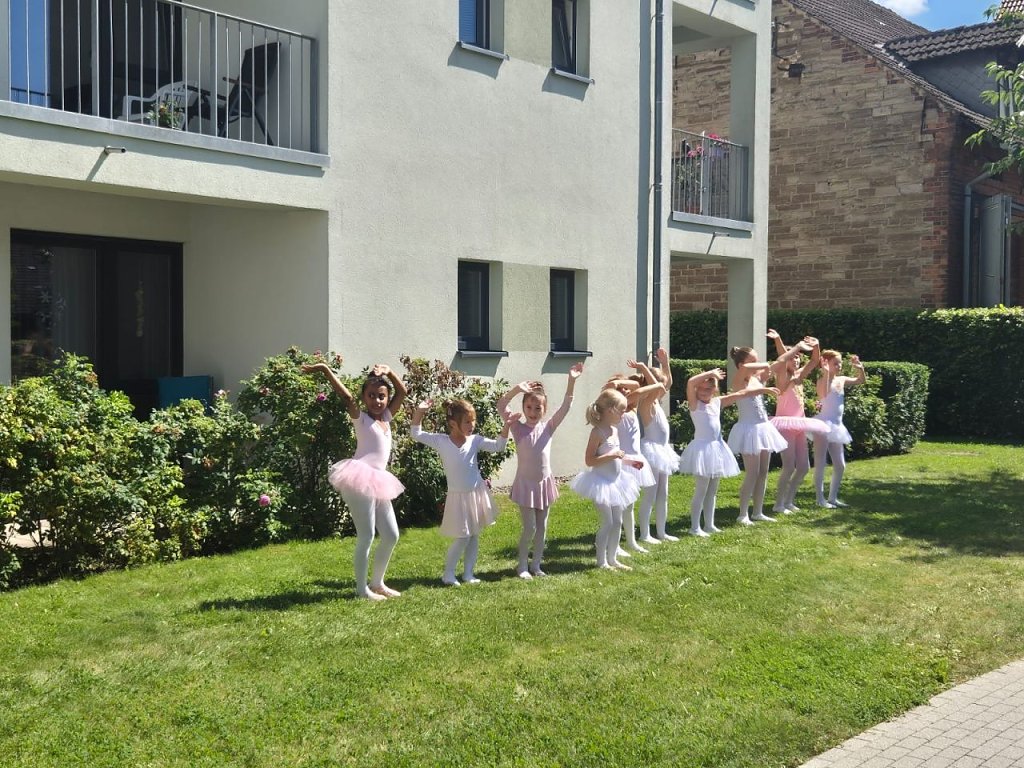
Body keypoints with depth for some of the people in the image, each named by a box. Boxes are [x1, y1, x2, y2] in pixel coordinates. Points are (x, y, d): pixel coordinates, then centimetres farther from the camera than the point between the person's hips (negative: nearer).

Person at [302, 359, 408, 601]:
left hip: (377, 483, 8)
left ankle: (377, 583, 24)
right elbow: (346, 396, -18)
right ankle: (361, 588, 5)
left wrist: (388, 372, 6)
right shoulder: (361, 418, -2)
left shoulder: (386, 417, 16)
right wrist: (325, 369, -23)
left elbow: (403, 392, 17)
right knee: (366, 537, -5)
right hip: (361, 481, -8)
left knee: (391, 535, 11)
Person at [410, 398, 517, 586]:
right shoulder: (441, 441, -9)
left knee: (474, 536, 10)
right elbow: (416, 434, -10)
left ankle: (468, 573, 22)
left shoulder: (475, 440, -2)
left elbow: (498, 446, -4)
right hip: (458, 497, -4)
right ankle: (448, 573, 11)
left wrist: (506, 427, -17)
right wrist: (419, 412, -24)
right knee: (462, 537, -6)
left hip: (477, 494, 4)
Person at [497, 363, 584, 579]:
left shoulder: (548, 426, -2)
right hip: (525, 484, -4)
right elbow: (501, 407, -21)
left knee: (542, 527, 11)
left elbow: (566, 406, -11)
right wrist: (517, 389, -31)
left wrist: (571, 381, -21)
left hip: (544, 482, 4)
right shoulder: (518, 428, -9)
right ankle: (522, 565, 14)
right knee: (530, 528, -3)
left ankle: (536, 564, 24)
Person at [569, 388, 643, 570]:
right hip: (601, 482, -9)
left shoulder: (614, 431, 8)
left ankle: (612, 559, 23)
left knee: (617, 522, 12)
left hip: (614, 481, 9)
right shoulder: (598, 432, -18)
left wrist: (629, 460, 13)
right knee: (607, 523, -4)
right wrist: (612, 456, -27)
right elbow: (589, 460, -23)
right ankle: (601, 561, 8)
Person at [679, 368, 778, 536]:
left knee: (712, 490, 12)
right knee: (701, 490, -6)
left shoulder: (717, 402, 10)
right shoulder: (695, 403, -7)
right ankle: (695, 527, -1)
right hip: (702, 448, -7)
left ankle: (709, 525, 20)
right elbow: (690, 382, -24)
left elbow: (740, 394, 14)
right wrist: (710, 373, -15)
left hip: (716, 447, 7)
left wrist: (764, 389, 16)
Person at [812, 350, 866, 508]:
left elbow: (860, 381, 23)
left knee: (840, 466, 12)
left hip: (836, 426, 9)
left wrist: (860, 368, 4)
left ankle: (833, 497, 20)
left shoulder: (841, 380, 11)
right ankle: (820, 499, -1)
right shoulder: (823, 380, -12)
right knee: (820, 464, -4)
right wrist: (826, 373, -36)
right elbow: (823, 394, -33)